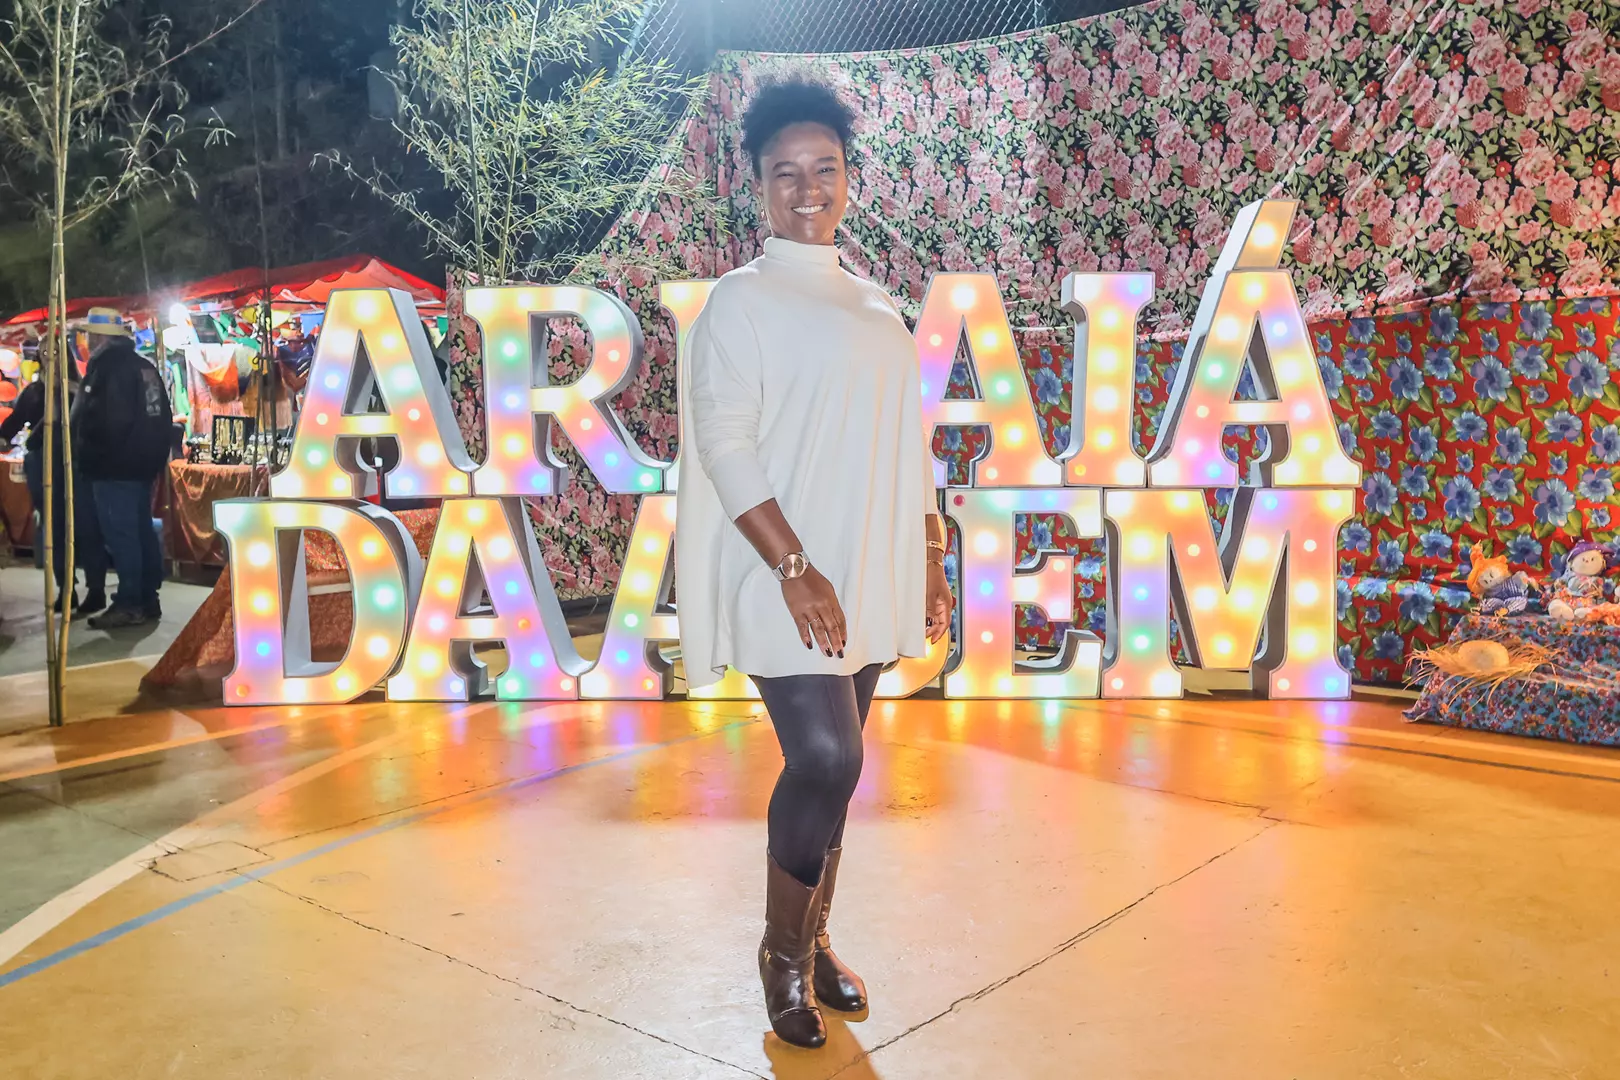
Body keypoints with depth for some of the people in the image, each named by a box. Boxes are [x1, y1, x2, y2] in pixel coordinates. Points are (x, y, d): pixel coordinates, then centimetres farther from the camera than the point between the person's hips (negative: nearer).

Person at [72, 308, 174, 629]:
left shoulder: (109, 367, -15)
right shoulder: (144, 367, 14)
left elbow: (102, 420, -23)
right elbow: (163, 416, 18)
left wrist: (88, 450, -8)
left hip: (115, 466, -10)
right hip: (143, 463, 10)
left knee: (121, 535, -7)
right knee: (142, 532, 12)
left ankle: (130, 604, -6)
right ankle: (148, 600, 16)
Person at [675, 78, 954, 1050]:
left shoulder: (875, 307, 16)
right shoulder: (743, 301, -3)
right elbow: (723, 440, -11)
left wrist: (930, 558, 14)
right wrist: (796, 570, -18)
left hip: (867, 579, 6)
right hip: (789, 580, -6)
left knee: (831, 767, 11)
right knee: (826, 761, -13)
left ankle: (814, 940, 28)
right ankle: (784, 954, 10)